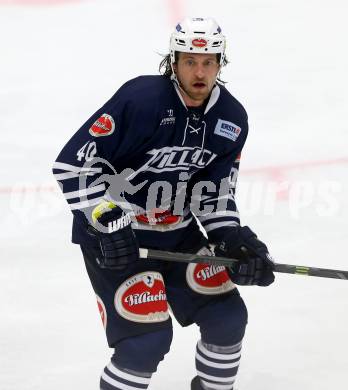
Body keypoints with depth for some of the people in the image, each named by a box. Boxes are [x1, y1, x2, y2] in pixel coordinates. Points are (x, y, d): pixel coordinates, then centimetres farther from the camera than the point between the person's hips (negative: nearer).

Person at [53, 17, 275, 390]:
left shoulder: (232, 119, -3)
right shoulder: (140, 99, -24)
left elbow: (213, 192, 5)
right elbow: (73, 163, -23)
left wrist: (235, 238, -11)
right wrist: (107, 221, -29)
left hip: (178, 232, 7)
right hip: (115, 236, -7)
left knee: (227, 315, 5)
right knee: (148, 338, -16)